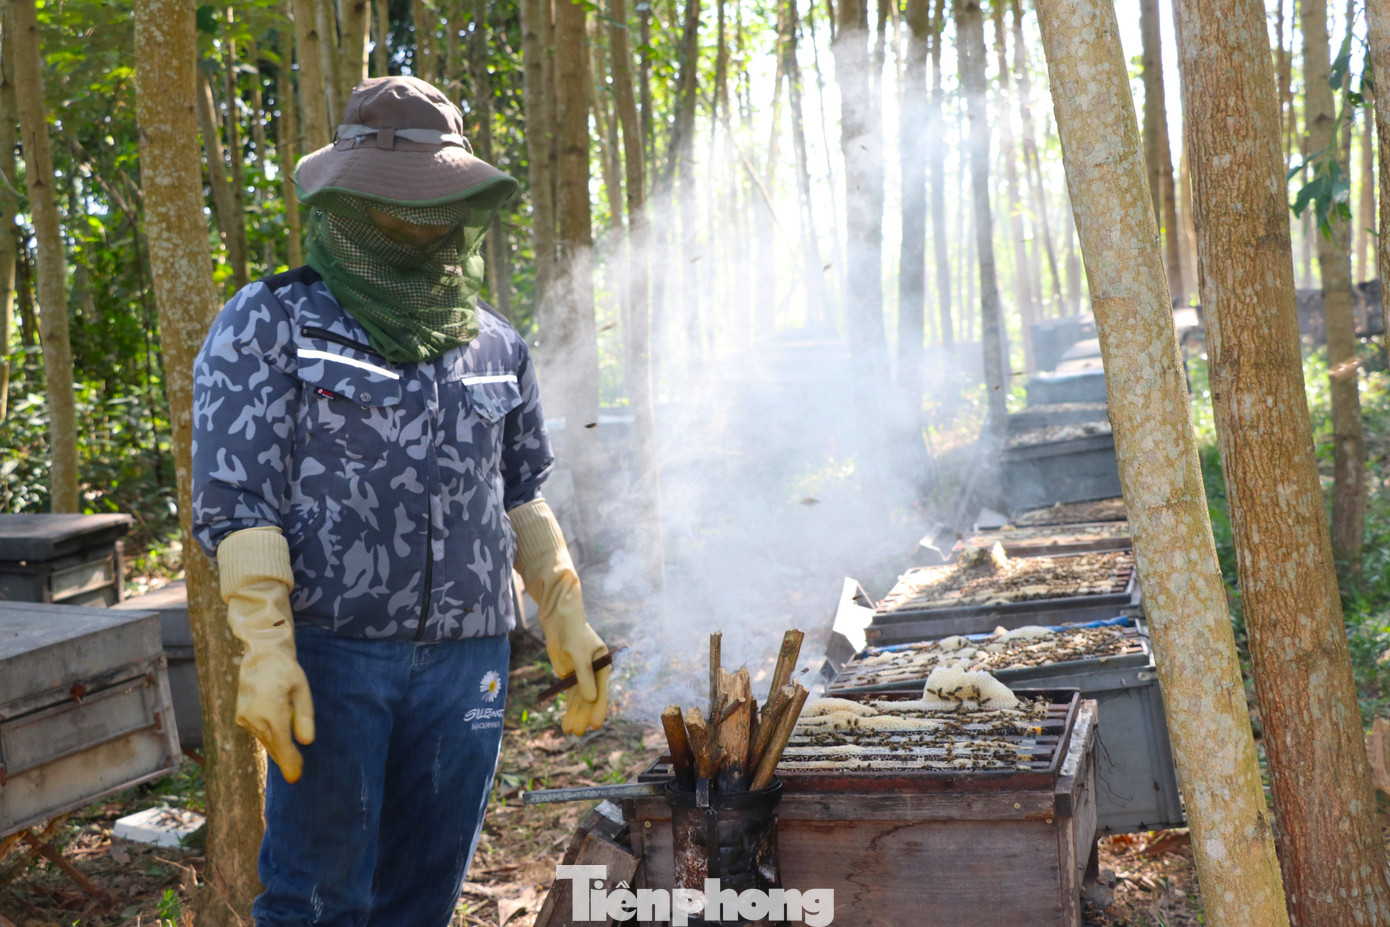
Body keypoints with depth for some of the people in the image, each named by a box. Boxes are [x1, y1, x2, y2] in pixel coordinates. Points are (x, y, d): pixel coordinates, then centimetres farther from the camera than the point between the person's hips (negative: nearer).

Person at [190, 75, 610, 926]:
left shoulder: (497, 346, 13)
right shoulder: (271, 324, 0)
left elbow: (523, 496, 21)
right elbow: (236, 499, -6)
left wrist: (567, 622, 14)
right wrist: (266, 650, -16)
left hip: (466, 663, 4)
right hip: (333, 654, -4)